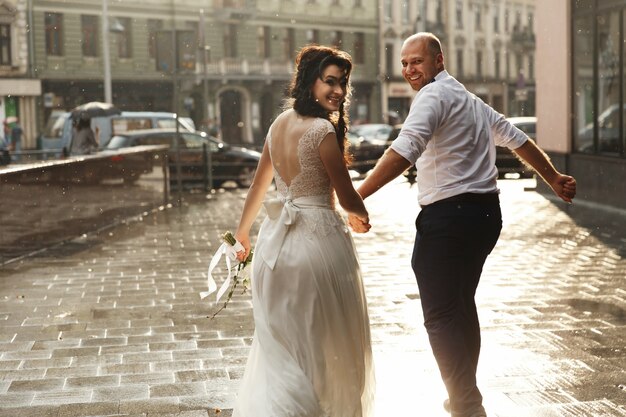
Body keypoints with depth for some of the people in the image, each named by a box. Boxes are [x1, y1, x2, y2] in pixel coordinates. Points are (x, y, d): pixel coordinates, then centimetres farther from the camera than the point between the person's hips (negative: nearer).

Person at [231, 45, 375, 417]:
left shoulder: (280, 123, 6)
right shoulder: (322, 130, -16)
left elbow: (259, 184, 16)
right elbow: (347, 197, -11)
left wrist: (243, 230, 29)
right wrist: (363, 216, 12)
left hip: (277, 240, 7)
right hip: (318, 239, -7)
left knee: (281, 344, 16)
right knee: (328, 344, 9)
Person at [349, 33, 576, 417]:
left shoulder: (434, 95, -11)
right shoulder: (472, 101, 19)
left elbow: (404, 152, -27)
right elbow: (517, 139, 26)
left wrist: (357, 197, -31)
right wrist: (554, 178, 36)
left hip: (448, 216, -10)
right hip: (486, 215, 10)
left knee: (441, 316, -7)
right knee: (463, 307, 21)